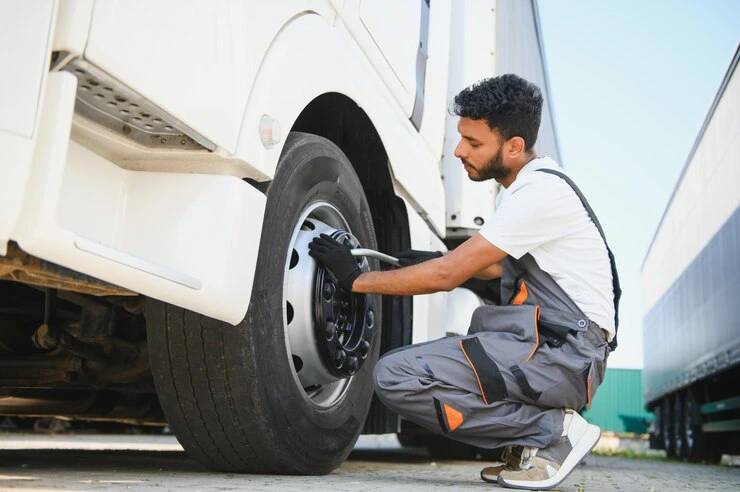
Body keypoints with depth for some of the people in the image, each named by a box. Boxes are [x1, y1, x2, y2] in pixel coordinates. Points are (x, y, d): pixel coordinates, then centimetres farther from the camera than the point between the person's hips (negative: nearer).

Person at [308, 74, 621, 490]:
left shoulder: (540, 191, -16)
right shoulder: (535, 184, 15)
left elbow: (448, 275, -17)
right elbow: (505, 265, 30)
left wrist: (358, 279, -7)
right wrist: (445, 262, 15)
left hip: (567, 353, -10)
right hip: (550, 341, 10)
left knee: (396, 377, -19)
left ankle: (551, 432, -10)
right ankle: (529, 443, 11)